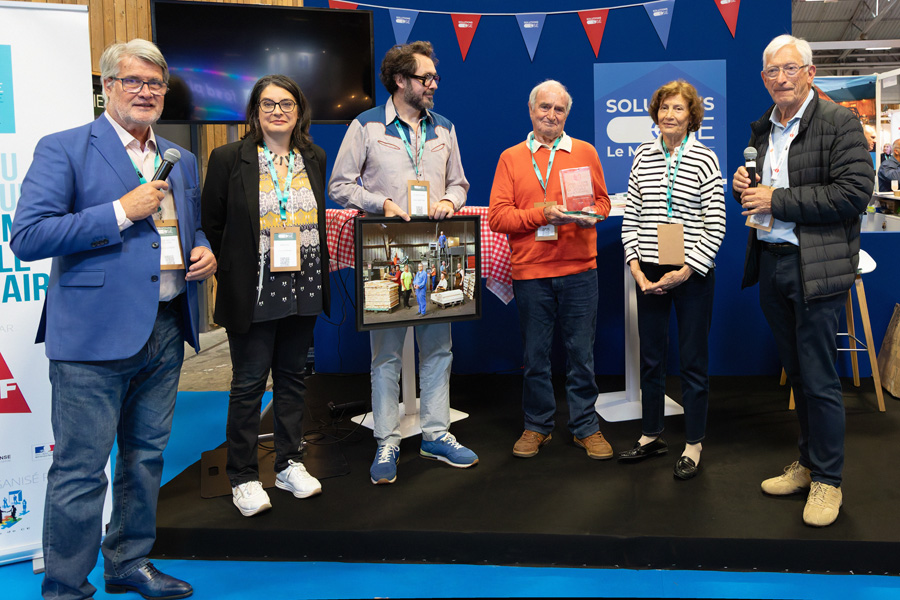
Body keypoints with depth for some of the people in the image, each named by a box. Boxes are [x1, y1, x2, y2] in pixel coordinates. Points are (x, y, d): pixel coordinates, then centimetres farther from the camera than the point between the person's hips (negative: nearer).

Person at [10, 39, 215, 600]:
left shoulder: (182, 160, 16)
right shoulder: (63, 149, -4)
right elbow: (27, 237, -13)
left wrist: (204, 251, 4)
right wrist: (121, 211, -17)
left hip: (166, 331, 7)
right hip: (94, 335, -6)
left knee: (146, 457, 16)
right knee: (80, 470, -1)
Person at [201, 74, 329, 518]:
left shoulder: (314, 159, 10)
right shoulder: (229, 159, -3)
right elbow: (211, 224, 0)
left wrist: (321, 272, 11)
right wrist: (229, 273, -2)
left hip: (303, 291, 4)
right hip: (252, 294, -4)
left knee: (292, 377, 13)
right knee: (249, 383, 3)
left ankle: (289, 464, 27)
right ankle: (243, 478, 15)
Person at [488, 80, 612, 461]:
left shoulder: (585, 152, 10)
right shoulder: (511, 158, 6)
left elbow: (602, 200, 12)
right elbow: (497, 216, -2)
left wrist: (589, 215, -10)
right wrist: (542, 215, -14)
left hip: (579, 269, 1)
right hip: (530, 272, 0)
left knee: (581, 353, 6)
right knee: (535, 355, 9)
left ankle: (585, 427, 19)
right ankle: (537, 426, 23)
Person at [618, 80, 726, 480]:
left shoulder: (704, 160, -4)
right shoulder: (643, 157, 6)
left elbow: (715, 227, -7)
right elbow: (630, 218, 7)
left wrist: (685, 271, -13)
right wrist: (636, 268, -4)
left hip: (692, 274, -3)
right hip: (648, 274, 4)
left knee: (693, 361, 5)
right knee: (650, 358, 12)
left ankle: (693, 446, 18)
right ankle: (651, 436, 28)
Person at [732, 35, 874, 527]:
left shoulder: (839, 122, -7)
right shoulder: (761, 130, 15)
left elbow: (855, 191, -17)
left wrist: (777, 200, -17)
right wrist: (743, 188, 1)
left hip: (816, 268, -6)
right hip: (770, 264, 7)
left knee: (818, 377, -1)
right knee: (797, 373, 15)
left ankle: (827, 480, 14)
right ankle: (807, 464, 29)